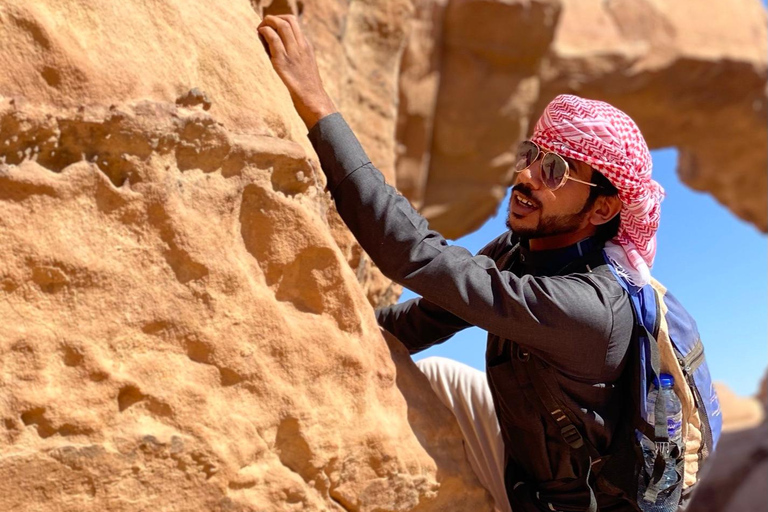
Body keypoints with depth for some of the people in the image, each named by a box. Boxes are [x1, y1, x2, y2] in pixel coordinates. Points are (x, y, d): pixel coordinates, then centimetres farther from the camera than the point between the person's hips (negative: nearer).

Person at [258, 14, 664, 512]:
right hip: (524, 453, 7)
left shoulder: (586, 306, -36)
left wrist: (319, 110, -43)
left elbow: (421, 257, -43)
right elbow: (431, 314, -3)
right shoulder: (521, 248, -10)